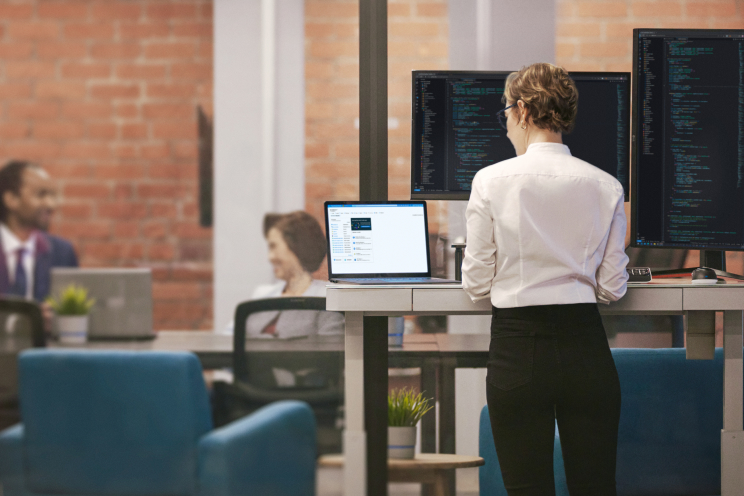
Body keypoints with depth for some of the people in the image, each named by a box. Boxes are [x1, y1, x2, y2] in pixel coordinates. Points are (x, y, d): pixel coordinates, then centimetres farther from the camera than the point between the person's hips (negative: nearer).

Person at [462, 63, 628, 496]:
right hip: (586, 348, 2)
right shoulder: (606, 187, 1)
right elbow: (612, 287, 5)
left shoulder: (492, 181, -6)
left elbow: (478, 284, -1)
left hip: (518, 349, -2)